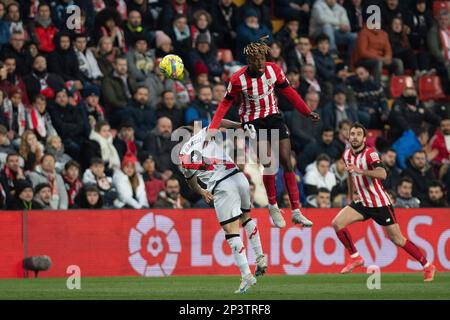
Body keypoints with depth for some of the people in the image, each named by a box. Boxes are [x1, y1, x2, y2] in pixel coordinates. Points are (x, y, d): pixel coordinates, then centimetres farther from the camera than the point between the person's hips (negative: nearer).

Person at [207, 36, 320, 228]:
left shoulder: (274, 70, -11)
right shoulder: (238, 79, -19)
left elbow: (288, 92, 2)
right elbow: (226, 103, -7)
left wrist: (307, 112, 3)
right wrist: (213, 127, -15)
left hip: (273, 117, 4)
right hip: (253, 122, -4)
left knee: (287, 163, -1)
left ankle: (296, 212, 2)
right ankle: (273, 206, 7)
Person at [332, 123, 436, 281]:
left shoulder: (370, 153, -17)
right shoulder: (347, 155, 4)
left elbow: (382, 174, -35)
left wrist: (360, 171, -44)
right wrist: (350, 196, 27)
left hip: (380, 203, -6)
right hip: (362, 203, 6)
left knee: (397, 240, -3)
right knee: (337, 223, -12)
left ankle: (427, 266, 10)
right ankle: (355, 258, 0)